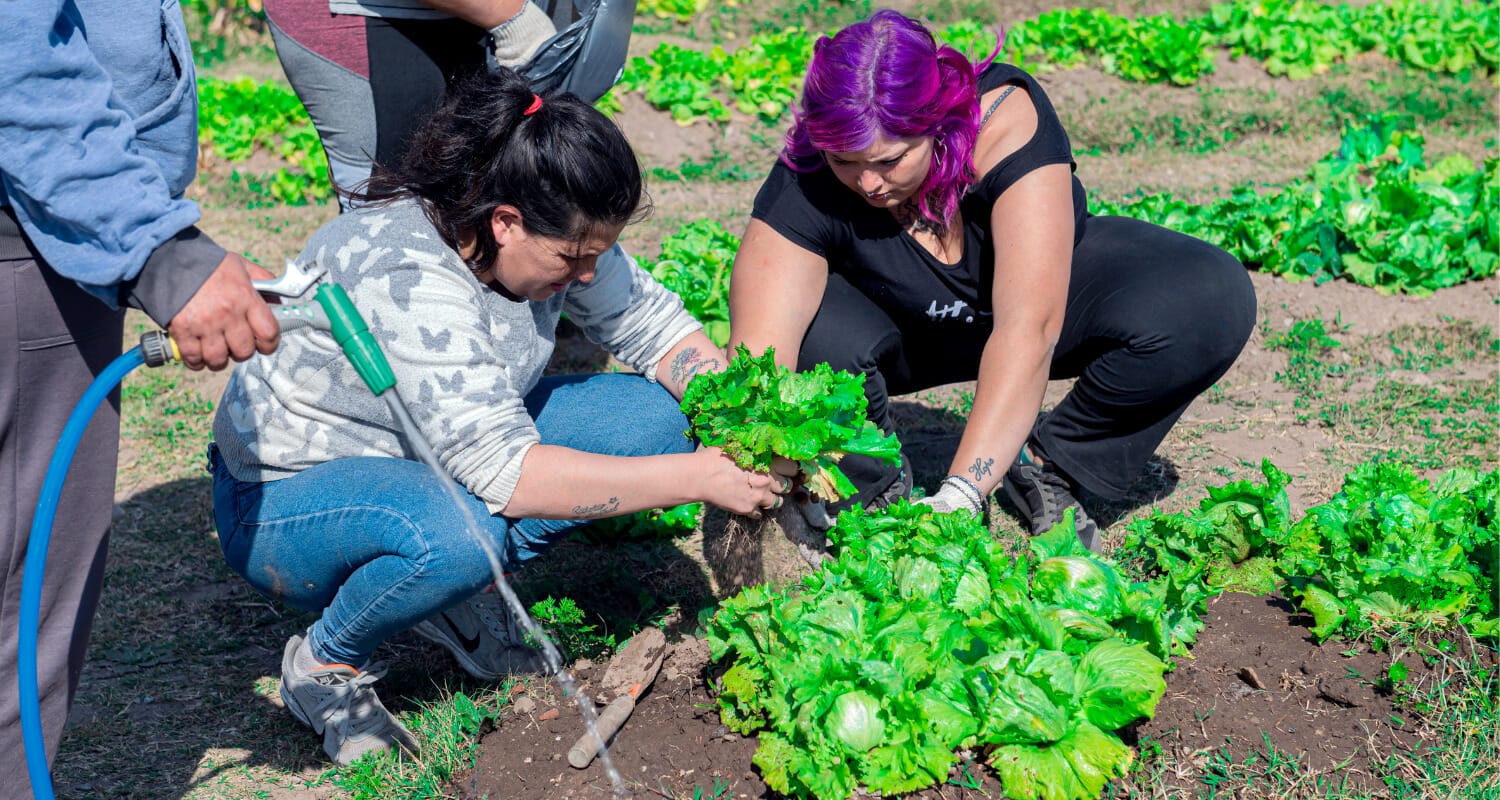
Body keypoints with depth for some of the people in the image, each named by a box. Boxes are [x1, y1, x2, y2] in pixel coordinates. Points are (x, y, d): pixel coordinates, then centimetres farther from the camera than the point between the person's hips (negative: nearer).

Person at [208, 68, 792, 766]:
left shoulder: (547, 232, -13)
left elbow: (647, 321, 1)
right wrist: (696, 478, -37)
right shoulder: (405, 276, -35)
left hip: (447, 444, 8)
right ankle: (327, 660, -9)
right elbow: (504, 473, -39)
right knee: (457, 532, -41)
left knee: (651, 415, -9)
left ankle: (457, 591, 2)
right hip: (285, 498, -8)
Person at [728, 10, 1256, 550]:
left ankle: (1049, 465, -7)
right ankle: (875, 490, -4)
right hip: (905, 328, 0)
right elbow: (757, 360, -37)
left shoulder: (1007, 121, -36)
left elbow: (1028, 327, -43)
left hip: (1048, 284, 0)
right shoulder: (806, 183, -30)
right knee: (813, 335, -35)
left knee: (1214, 300, -27)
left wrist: (960, 495, -49)